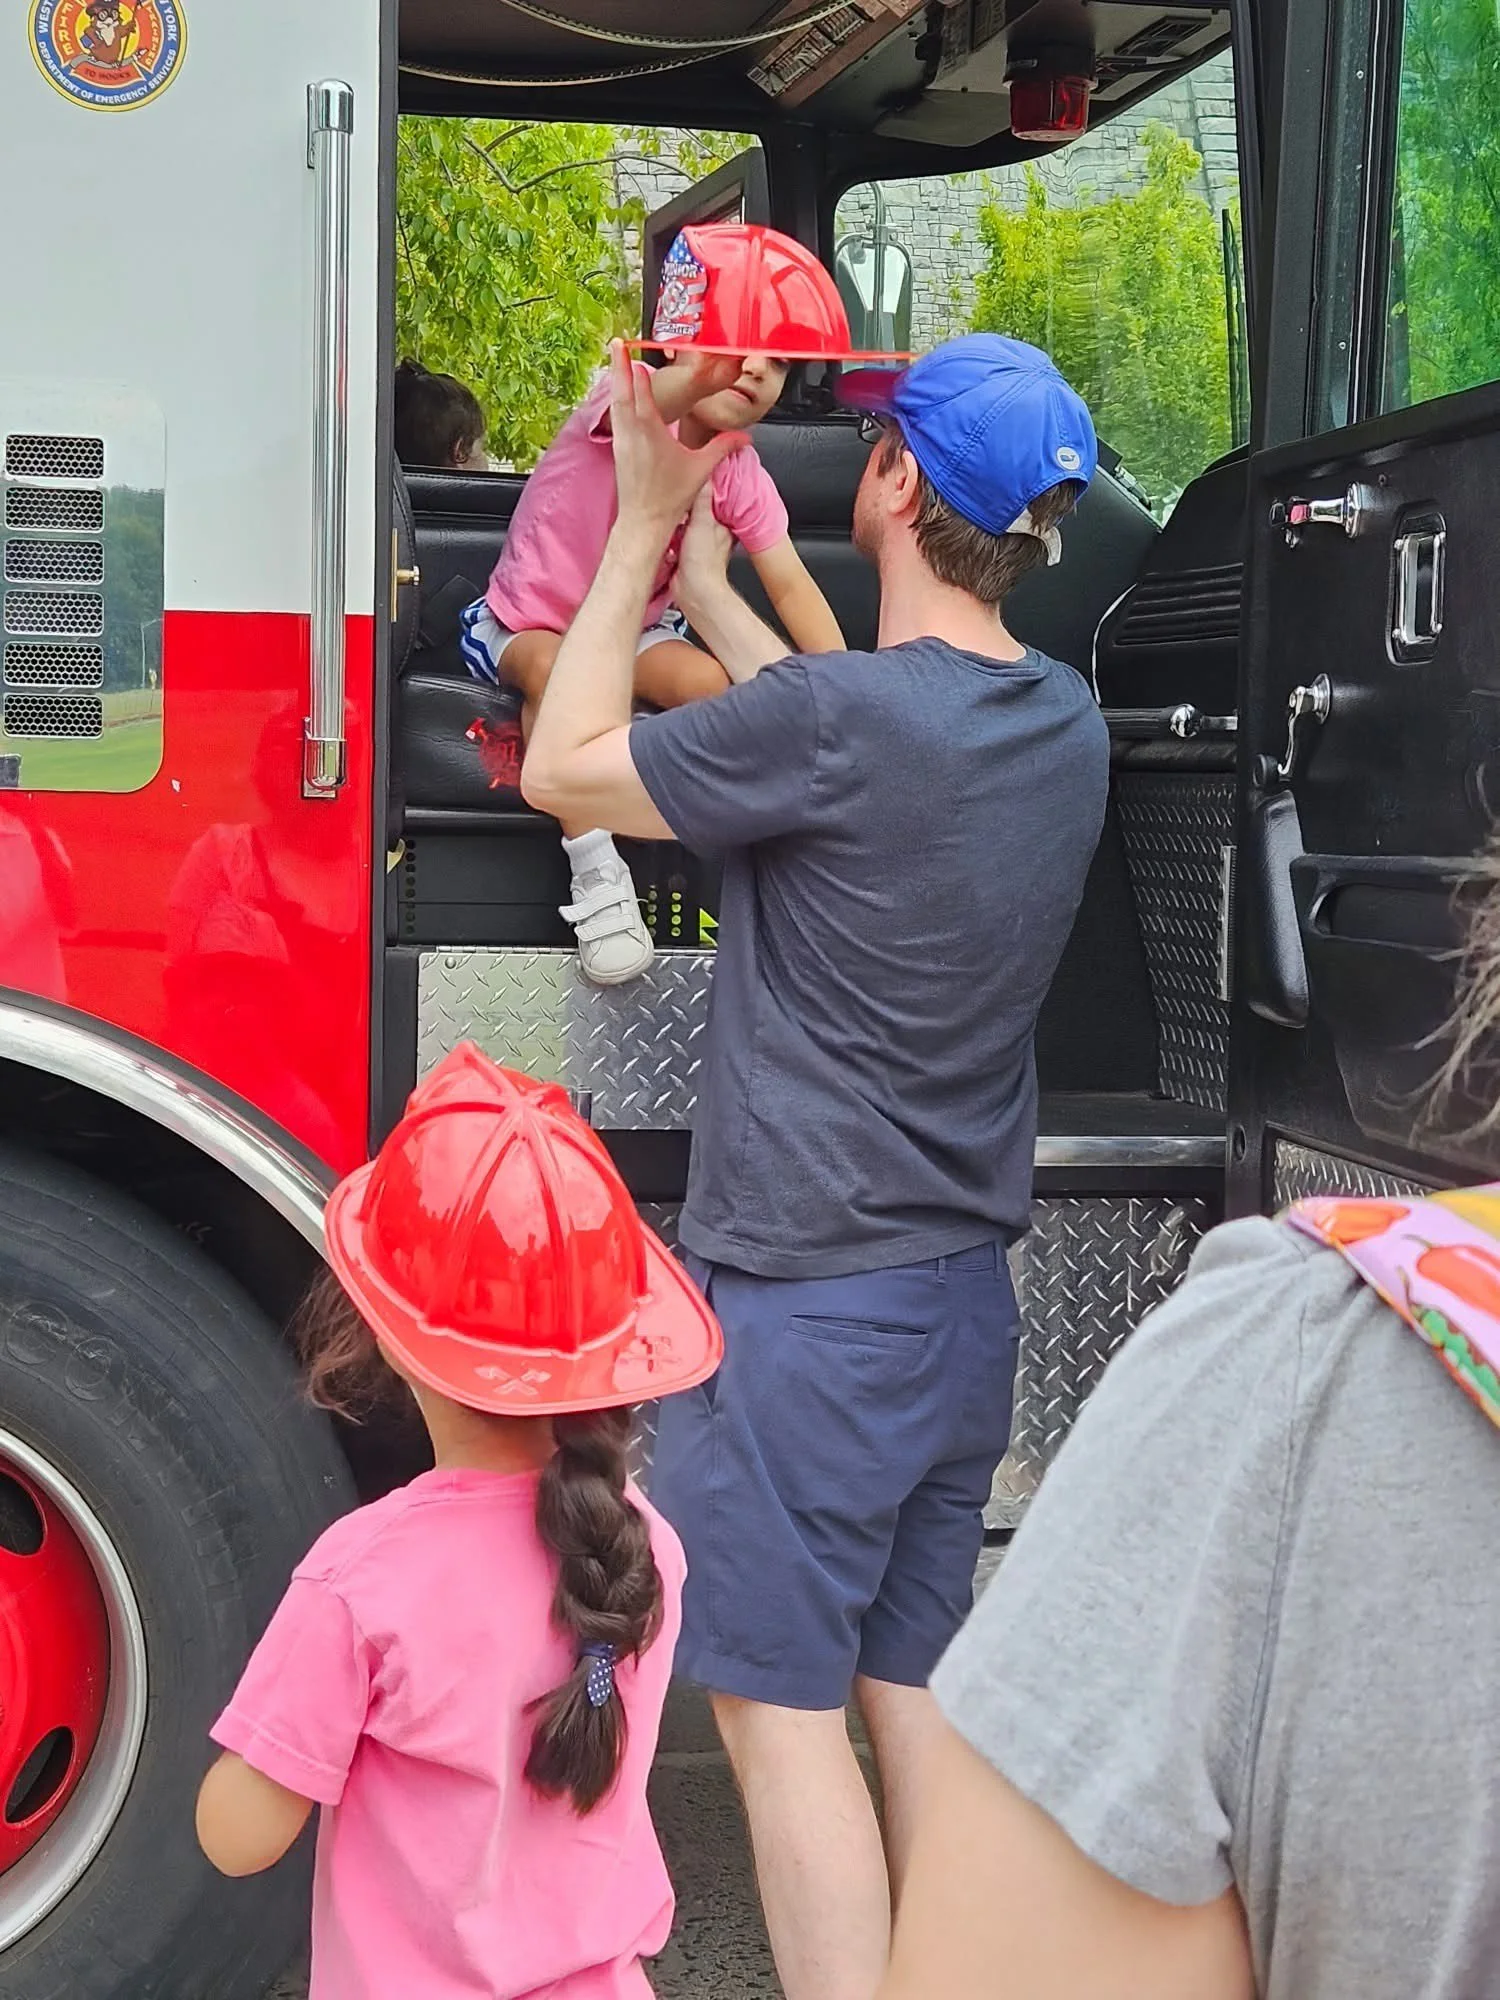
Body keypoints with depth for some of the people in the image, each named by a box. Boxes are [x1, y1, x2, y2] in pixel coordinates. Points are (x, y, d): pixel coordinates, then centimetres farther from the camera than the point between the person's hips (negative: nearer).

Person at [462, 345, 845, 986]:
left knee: (720, 684, -25)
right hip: (524, 625, -4)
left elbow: (791, 586, -11)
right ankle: (597, 878, -31)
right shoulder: (622, 397, -24)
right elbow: (646, 406, -50)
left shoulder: (740, 475, -7)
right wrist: (700, 374, -75)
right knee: (554, 667, -38)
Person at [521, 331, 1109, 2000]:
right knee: (913, 1680, 17)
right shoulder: (1064, 720, 3)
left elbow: (563, 771, -7)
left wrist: (643, 529, 1)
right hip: (965, 1293, 8)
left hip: (803, 1294, -8)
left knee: (778, 1704, 1)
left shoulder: (830, 720, -21)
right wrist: (704, 578, 26)